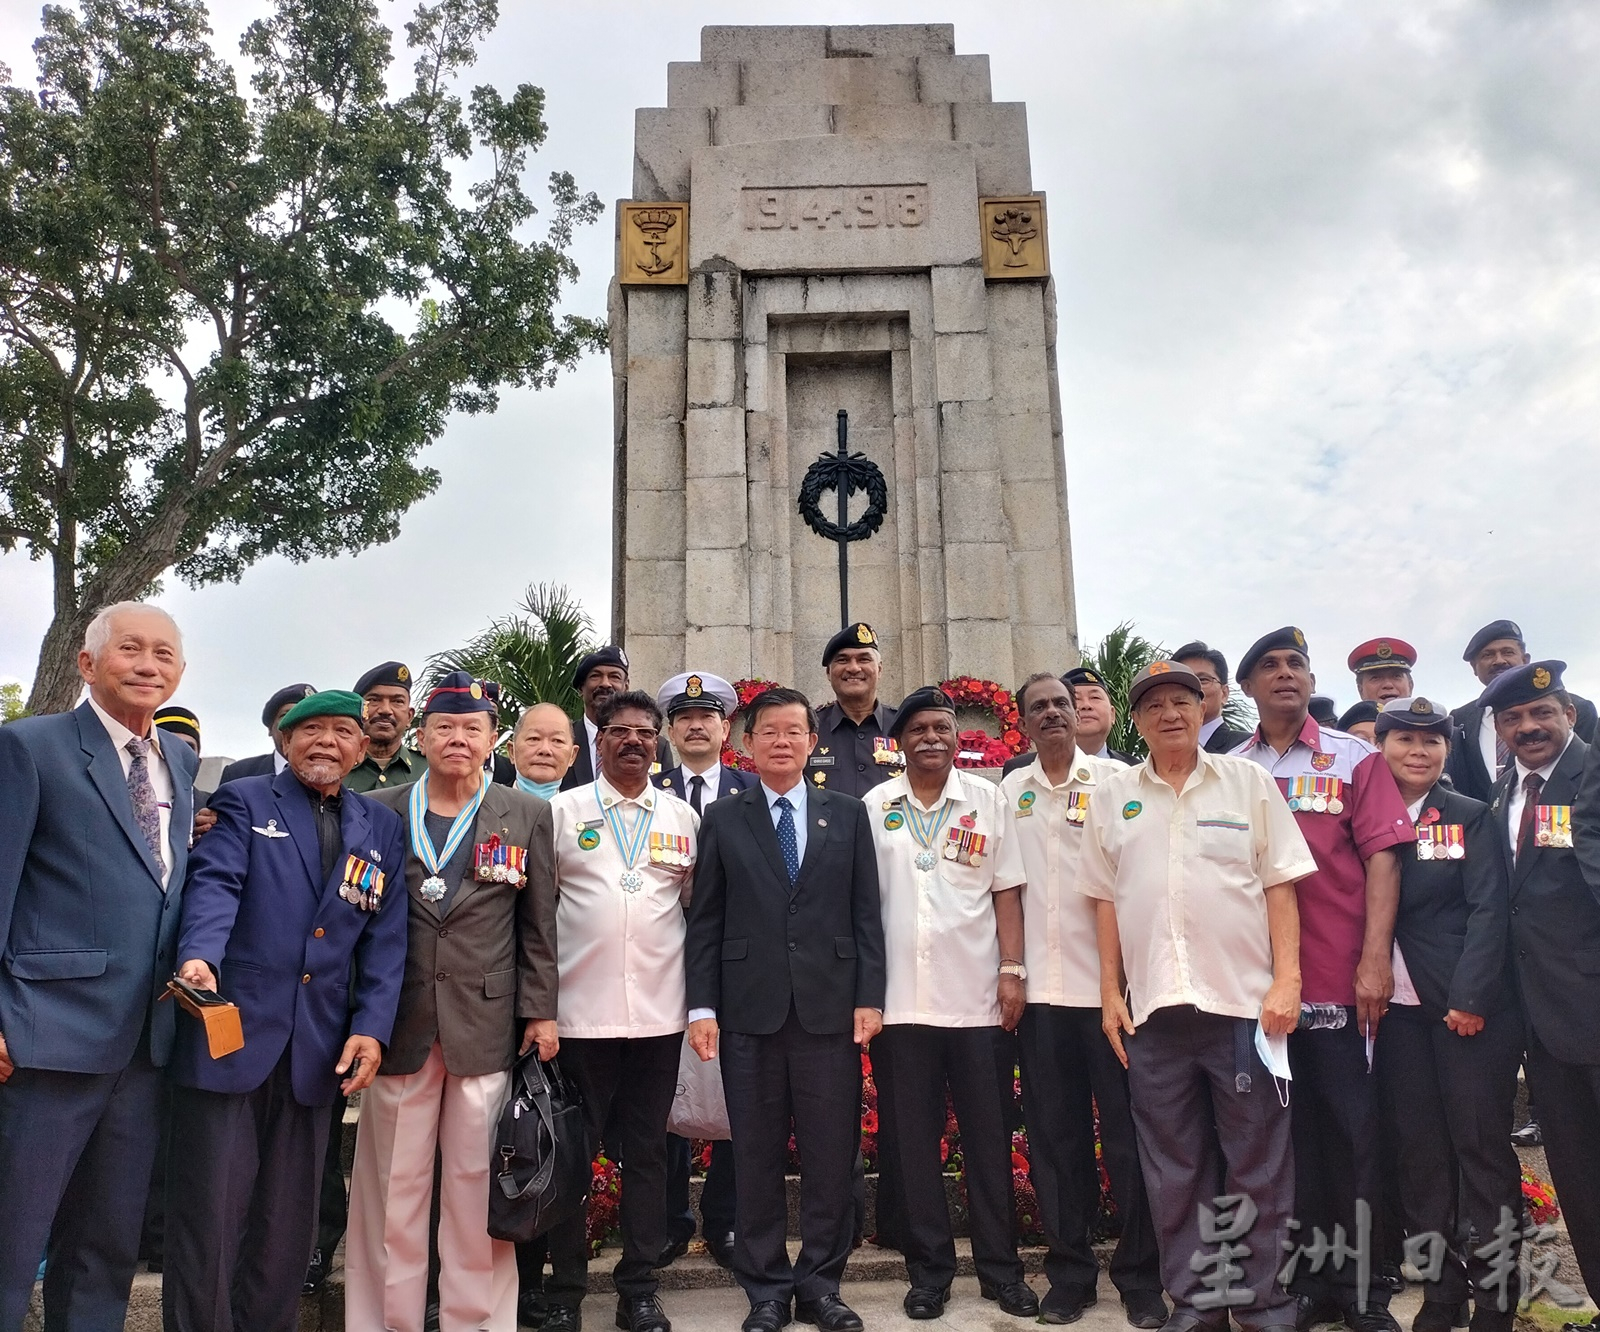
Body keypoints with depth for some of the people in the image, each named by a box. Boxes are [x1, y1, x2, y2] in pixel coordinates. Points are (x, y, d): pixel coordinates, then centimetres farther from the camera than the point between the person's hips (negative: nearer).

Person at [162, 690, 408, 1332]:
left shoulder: (381, 827, 13)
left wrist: (371, 1027, -4)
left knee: (287, 1219, 11)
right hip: (229, 1032, -3)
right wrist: (199, 957, -32)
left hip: (318, 1052, 3)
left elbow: (385, 936, 7)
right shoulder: (243, 802, 4)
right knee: (209, 1213, 1)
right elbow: (215, 885, -12)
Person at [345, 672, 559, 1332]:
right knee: (392, 1184, 7)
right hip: (398, 1023, 1)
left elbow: (539, 926, 6)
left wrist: (541, 1012, 2)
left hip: (487, 1023, -1)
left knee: (477, 1181, 5)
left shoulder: (527, 816, 6)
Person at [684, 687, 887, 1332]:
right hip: (749, 1010, 0)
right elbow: (705, 920, 4)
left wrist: (869, 997, -2)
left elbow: (867, 913, 5)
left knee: (830, 1154, 7)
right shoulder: (722, 818, 6)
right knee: (756, 1157, 8)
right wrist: (701, 1006, -2)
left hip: (830, 1008, 1)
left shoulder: (848, 813, 8)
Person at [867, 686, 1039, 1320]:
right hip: (900, 1000, 1)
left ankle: (1000, 1268, 22)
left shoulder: (986, 799, 4)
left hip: (976, 998, 0)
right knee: (913, 1139, 8)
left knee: (988, 1137, 8)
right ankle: (929, 1269, 21)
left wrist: (1013, 970, -5)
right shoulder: (875, 807, 4)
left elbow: (1006, 892, 3)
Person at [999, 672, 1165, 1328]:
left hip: (1110, 980, -2)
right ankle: (1069, 1271, 20)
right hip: (1041, 987, 2)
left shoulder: (1112, 780, 2)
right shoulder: (1010, 793, 10)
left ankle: (1140, 1275, 16)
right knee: (1054, 1132, 8)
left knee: (1126, 1128, 3)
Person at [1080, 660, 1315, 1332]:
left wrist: (1287, 981, -7)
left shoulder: (1248, 782, 4)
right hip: (1152, 1006, 2)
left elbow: (1279, 887, 1)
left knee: (1258, 1163, 5)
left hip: (1244, 999, -2)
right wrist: (1110, 992, 6)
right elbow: (1105, 898, 10)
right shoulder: (1111, 796, 9)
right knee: (1175, 1167, 10)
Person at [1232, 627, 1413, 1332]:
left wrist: (1375, 959, -11)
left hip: (1340, 981, -2)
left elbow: (1381, 858, -3)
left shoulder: (1355, 759, 3)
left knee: (1354, 1133, 4)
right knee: (1289, 1133, 9)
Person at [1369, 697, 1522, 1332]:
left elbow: (1488, 909, -7)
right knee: (1418, 1153, 6)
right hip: (1397, 1010, 3)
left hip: (1471, 1007, -2)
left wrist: (1470, 998, -14)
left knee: (1482, 1148, 2)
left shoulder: (1471, 817, 0)